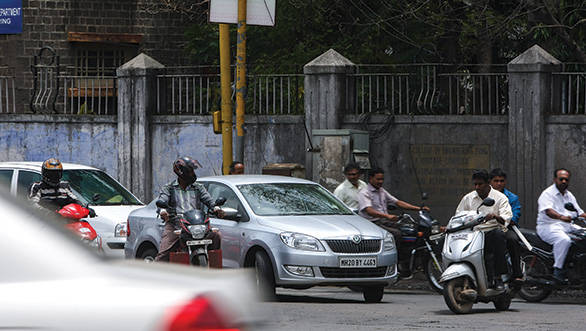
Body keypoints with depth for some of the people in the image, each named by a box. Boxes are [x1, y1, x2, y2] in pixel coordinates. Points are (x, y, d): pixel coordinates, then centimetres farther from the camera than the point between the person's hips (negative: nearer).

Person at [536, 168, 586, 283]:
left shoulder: (569, 195, 22)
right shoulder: (547, 194, -5)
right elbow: (548, 210, -23)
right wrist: (561, 217, -42)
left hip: (568, 226, 8)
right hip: (549, 226, -8)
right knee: (564, 240, -36)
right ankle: (557, 269, -32)